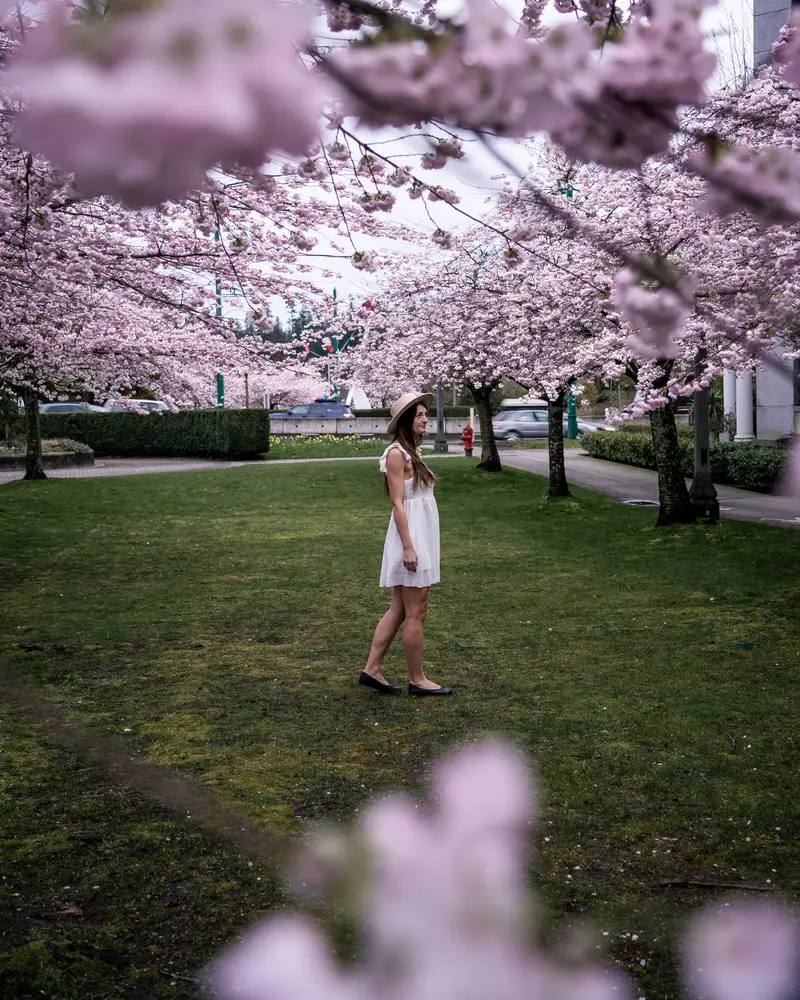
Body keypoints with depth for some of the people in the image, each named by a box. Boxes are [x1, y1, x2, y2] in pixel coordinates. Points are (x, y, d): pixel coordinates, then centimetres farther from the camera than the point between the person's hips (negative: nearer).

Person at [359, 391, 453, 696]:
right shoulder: (396, 453, -13)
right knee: (415, 612, -2)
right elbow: (397, 504, -17)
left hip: (421, 535, 10)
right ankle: (417, 679, 7)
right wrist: (408, 547, -21)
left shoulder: (411, 452, 15)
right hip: (409, 537, -10)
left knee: (399, 610, 12)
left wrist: (429, 545, 21)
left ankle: (372, 668, 16)